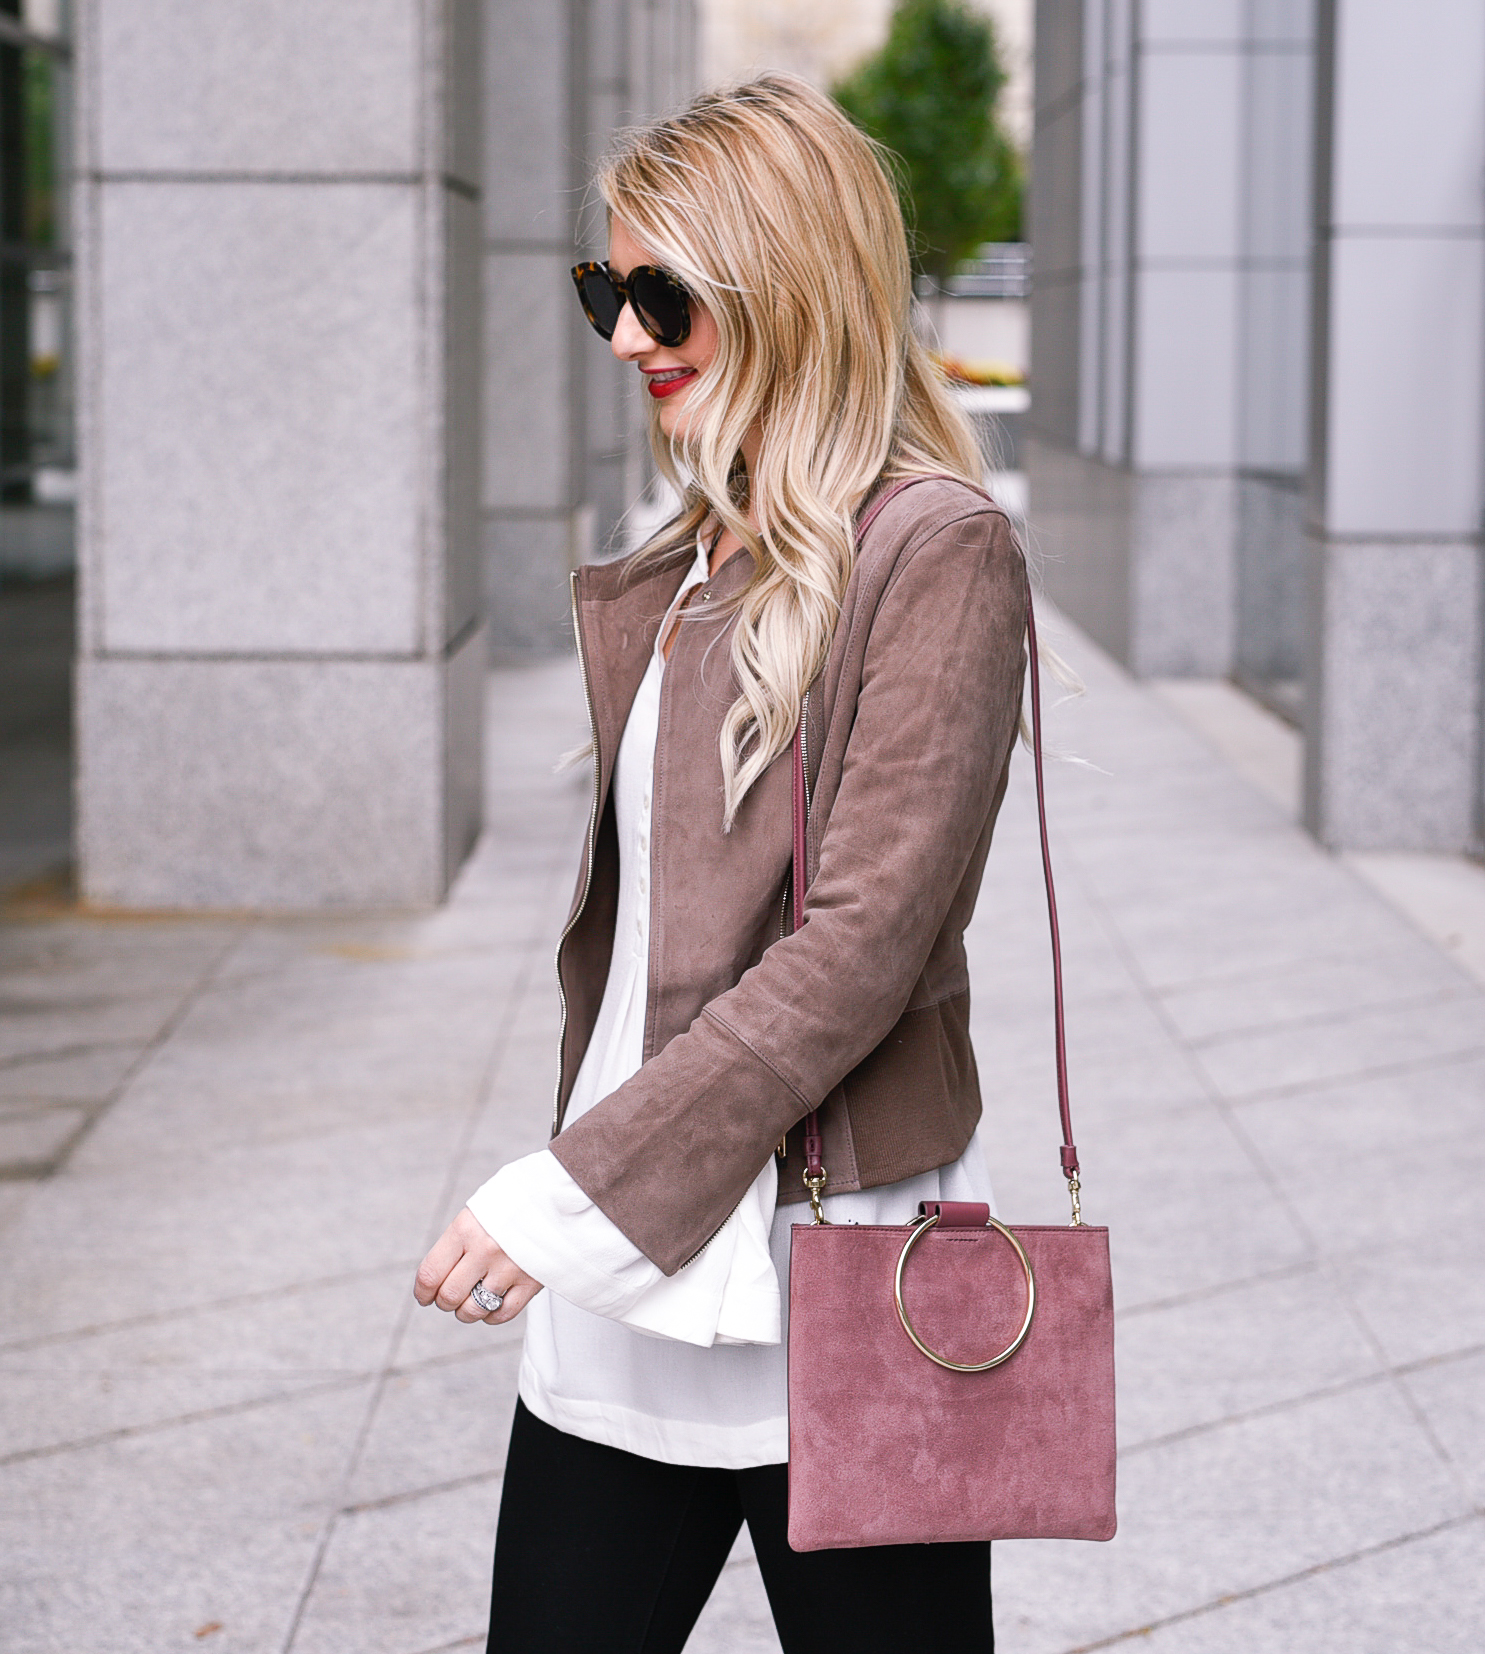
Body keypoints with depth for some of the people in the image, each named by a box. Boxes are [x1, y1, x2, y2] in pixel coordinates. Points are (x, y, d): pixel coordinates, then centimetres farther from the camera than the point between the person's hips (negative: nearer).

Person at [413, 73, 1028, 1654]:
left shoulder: (936, 554, -11)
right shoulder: (674, 575, 13)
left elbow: (861, 944, -19)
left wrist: (576, 1185, -21)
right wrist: (574, 1193, 12)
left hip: (834, 1315, -7)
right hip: (627, 1293, 7)